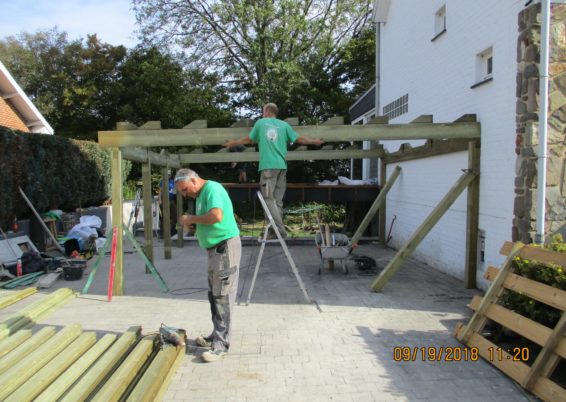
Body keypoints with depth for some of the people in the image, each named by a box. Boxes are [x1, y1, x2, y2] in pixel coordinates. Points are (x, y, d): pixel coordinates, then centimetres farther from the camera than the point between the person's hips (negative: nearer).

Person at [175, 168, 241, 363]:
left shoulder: (212, 188, -14)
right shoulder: (201, 194, 15)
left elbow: (217, 216, -30)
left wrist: (191, 218, -16)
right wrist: (191, 223, 0)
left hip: (225, 246, -10)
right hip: (215, 248, 10)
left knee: (222, 296, -6)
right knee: (214, 295, 16)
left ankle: (221, 344, 1)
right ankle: (217, 335, 27)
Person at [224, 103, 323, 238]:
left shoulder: (260, 123, 9)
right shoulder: (284, 125, 12)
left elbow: (249, 139, 18)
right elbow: (299, 139, 12)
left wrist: (234, 143, 36)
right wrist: (314, 142, 29)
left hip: (268, 166, -4)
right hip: (282, 166, 4)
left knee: (269, 199, -5)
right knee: (278, 200, 9)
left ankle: (280, 230, -14)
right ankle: (278, 229, 8)